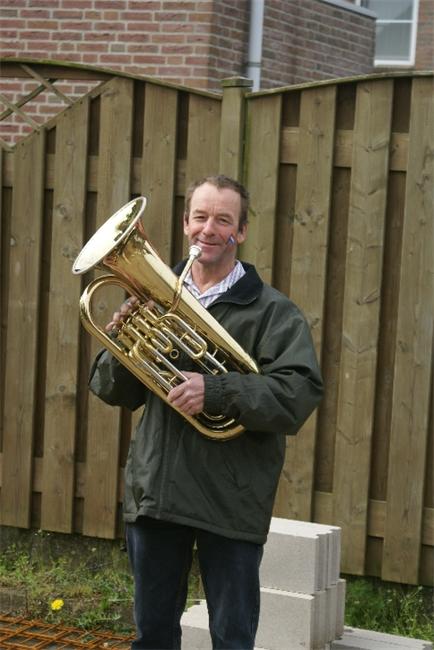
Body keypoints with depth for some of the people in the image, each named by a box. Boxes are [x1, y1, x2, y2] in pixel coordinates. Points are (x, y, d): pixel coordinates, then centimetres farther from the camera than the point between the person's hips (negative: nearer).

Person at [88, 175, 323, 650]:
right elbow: (113, 392, 12)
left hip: (231, 502, -4)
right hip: (154, 491, 4)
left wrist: (215, 390, -26)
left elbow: (299, 395, -16)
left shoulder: (271, 311, -3)